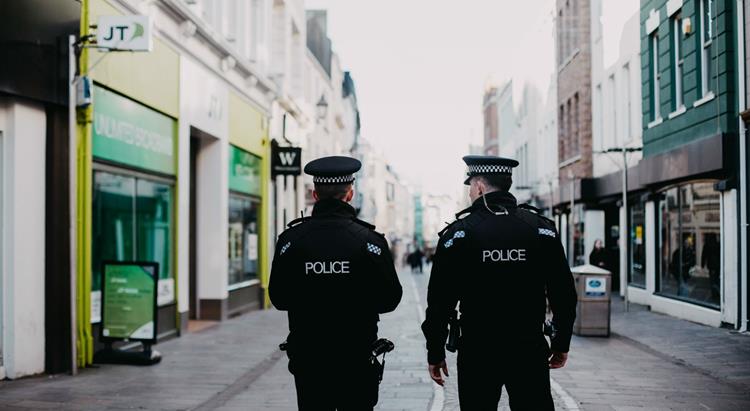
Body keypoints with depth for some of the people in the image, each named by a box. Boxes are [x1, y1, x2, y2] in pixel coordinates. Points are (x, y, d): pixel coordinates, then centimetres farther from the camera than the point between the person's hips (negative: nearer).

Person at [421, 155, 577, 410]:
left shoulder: (458, 233, -5)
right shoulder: (543, 229, 1)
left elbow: (440, 300, -5)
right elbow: (564, 293, 4)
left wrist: (435, 353, 3)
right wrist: (562, 344, 15)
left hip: (477, 353, -1)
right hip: (531, 351, 2)